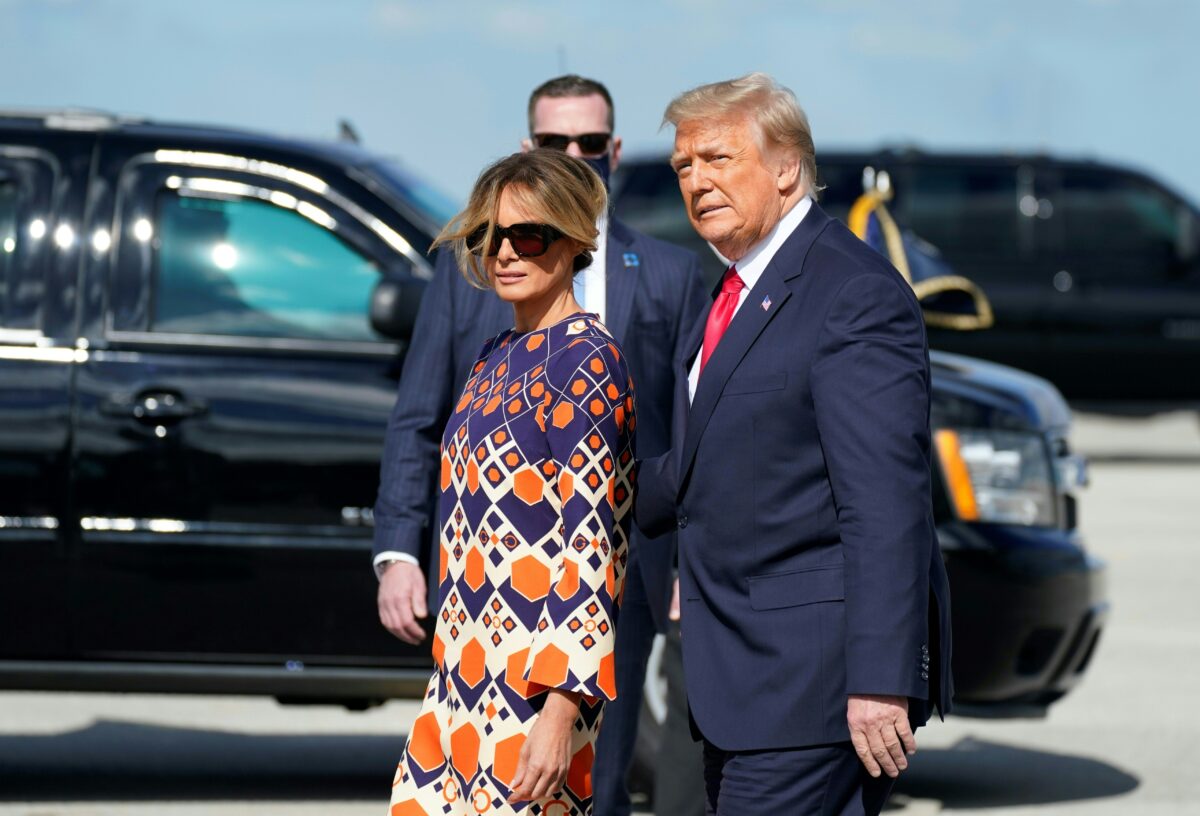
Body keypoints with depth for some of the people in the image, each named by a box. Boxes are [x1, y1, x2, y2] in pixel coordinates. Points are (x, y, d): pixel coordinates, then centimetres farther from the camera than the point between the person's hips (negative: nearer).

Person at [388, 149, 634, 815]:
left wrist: (563, 708, -21)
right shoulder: (496, 359, 15)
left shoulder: (584, 361, -10)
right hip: (468, 670, 8)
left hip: (537, 684, -8)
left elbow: (590, 547, -15)